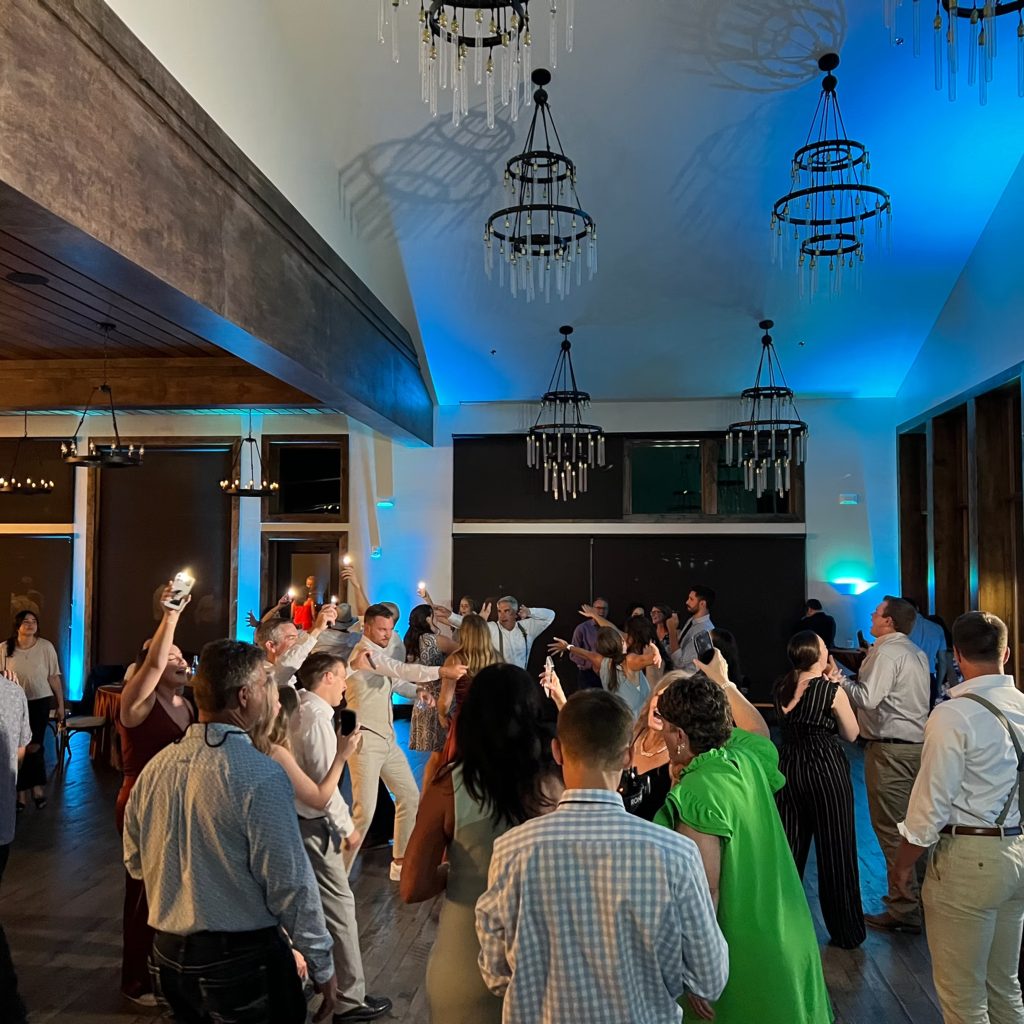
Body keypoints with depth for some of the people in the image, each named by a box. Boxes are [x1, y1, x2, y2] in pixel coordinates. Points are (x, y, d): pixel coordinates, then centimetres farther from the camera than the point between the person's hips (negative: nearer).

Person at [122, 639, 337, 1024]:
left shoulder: (155, 767, -2)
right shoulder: (261, 776, -23)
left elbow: (135, 862, 12)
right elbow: (290, 884, -20)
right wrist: (322, 965, -8)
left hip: (167, 957, 7)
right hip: (243, 961, -6)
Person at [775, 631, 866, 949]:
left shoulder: (782, 688, 0)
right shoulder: (832, 690, -14)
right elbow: (851, 734, -3)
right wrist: (836, 684, -1)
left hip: (790, 768, 5)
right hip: (826, 770, -5)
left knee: (789, 848, 15)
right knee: (835, 852, 7)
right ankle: (846, 932, 20)